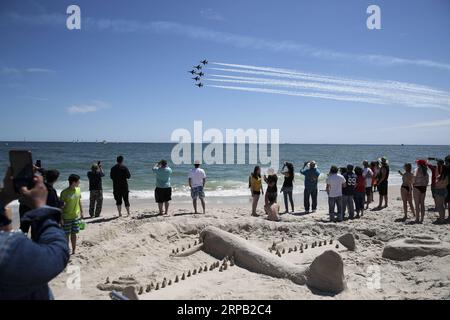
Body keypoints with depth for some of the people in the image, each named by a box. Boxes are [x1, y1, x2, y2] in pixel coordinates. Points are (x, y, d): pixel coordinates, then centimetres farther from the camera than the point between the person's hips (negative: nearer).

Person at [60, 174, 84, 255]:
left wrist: (81, 212, 14)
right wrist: (61, 218, -13)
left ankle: (74, 251, 24)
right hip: (66, 218, -5)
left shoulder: (78, 190, 0)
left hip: (76, 216, 5)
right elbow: (61, 206, -12)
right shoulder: (64, 192, -16)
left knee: (74, 234, 14)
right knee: (67, 235, 4)